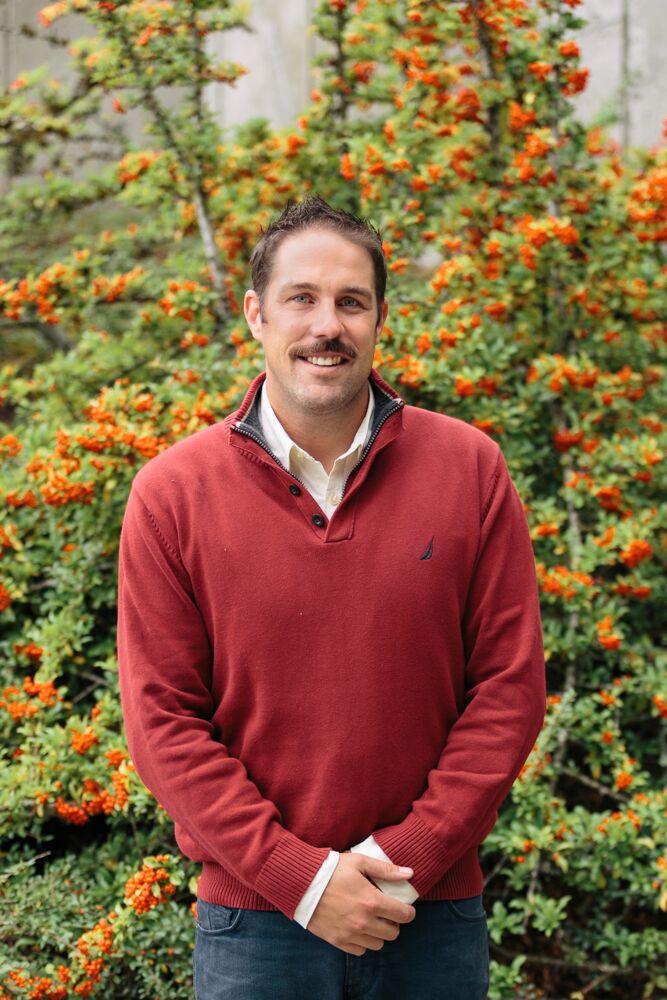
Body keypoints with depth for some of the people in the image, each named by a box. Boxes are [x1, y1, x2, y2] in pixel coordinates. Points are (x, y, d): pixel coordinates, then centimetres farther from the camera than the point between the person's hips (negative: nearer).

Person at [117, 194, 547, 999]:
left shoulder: (470, 468, -1)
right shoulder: (171, 494, -3)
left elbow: (510, 686, -1)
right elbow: (162, 719, -5)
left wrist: (410, 856, -9)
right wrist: (299, 876, -11)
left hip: (435, 915, 1)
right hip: (255, 918, -1)